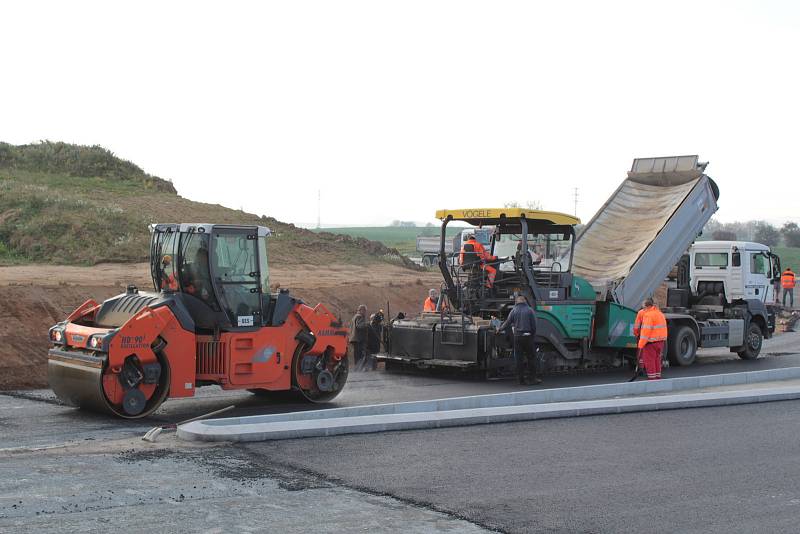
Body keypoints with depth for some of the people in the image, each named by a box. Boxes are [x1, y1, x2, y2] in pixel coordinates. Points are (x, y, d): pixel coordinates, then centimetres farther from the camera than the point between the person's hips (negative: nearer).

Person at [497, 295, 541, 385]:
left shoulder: (514, 311, 2)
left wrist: (500, 329, 20)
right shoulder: (530, 310, 1)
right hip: (528, 336, -1)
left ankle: (522, 379, 6)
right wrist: (533, 336, 7)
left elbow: (507, 323, 5)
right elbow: (534, 326, -2)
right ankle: (533, 378, 6)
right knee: (531, 358, 7)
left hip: (517, 337, 1)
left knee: (519, 358, 5)